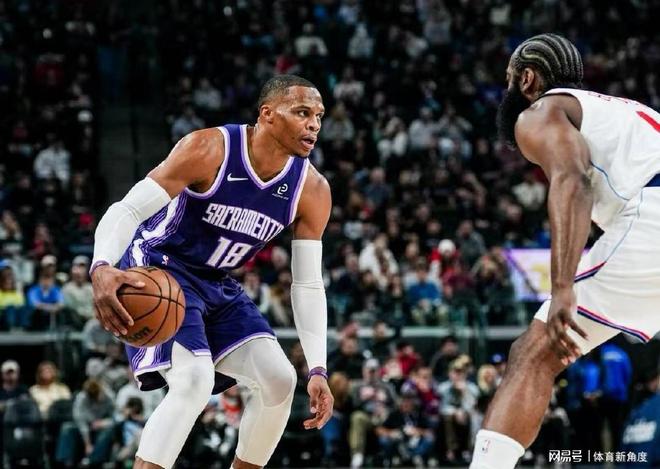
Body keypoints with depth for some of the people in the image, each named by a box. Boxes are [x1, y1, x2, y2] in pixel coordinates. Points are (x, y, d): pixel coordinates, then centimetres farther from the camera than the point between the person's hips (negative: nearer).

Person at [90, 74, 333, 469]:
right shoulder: (209, 150, -25)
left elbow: (308, 285, -3)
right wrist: (102, 269, -48)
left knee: (280, 380, -4)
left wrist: (318, 370, -11)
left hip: (218, 285, 7)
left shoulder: (312, 191, -9)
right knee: (194, 381, -27)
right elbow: (128, 208, -27)